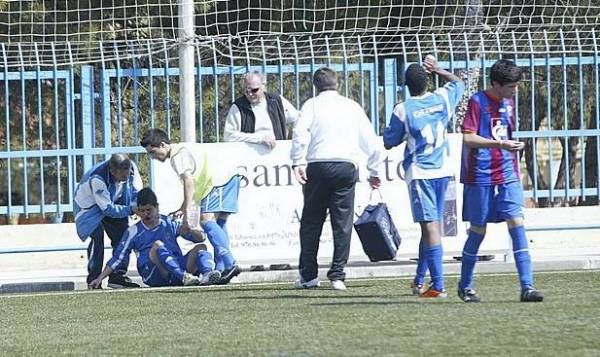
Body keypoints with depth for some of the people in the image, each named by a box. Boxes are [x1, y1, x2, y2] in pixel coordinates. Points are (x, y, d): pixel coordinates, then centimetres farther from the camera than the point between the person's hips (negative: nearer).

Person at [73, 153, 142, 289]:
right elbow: (108, 209, -33)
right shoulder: (97, 179, -39)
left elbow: (137, 193, -11)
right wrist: (130, 209, -41)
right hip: (89, 206, -6)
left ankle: (118, 276, 3)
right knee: (97, 234, -25)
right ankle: (93, 280, -21)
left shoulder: (131, 168, -22)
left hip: (113, 202, 6)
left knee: (123, 235, -6)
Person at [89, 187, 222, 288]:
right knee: (157, 245, -29)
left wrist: (189, 231, -8)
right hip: (153, 276, -3)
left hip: (179, 266, 3)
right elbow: (117, 258, 14)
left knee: (200, 248, -16)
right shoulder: (134, 232, 14)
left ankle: (207, 275, -48)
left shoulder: (169, 223, 17)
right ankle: (184, 277, -50)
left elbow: (200, 238, 15)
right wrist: (100, 278, 6)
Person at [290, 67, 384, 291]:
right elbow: (371, 141, 19)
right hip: (346, 167, 1)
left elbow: (300, 133, -10)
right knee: (343, 224, 3)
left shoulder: (312, 105, 8)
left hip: (317, 166, -1)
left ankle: (308, 275, 10)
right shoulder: (352, 107, 16)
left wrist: (297, 163, -10)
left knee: (311, 222, 8)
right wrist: (374, 171, 27)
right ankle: (337, 276, -2)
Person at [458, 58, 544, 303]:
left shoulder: (508, 102, 11)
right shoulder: (477, 102, -9)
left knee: (517, 224, -7)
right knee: (478, 231, 4)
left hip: (507, 176, 5)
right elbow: (468, 138, -18)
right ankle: (465, 286, 21)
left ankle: (527, 287, -11)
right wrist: (500, 144, -24)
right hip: (481, 177, -5)